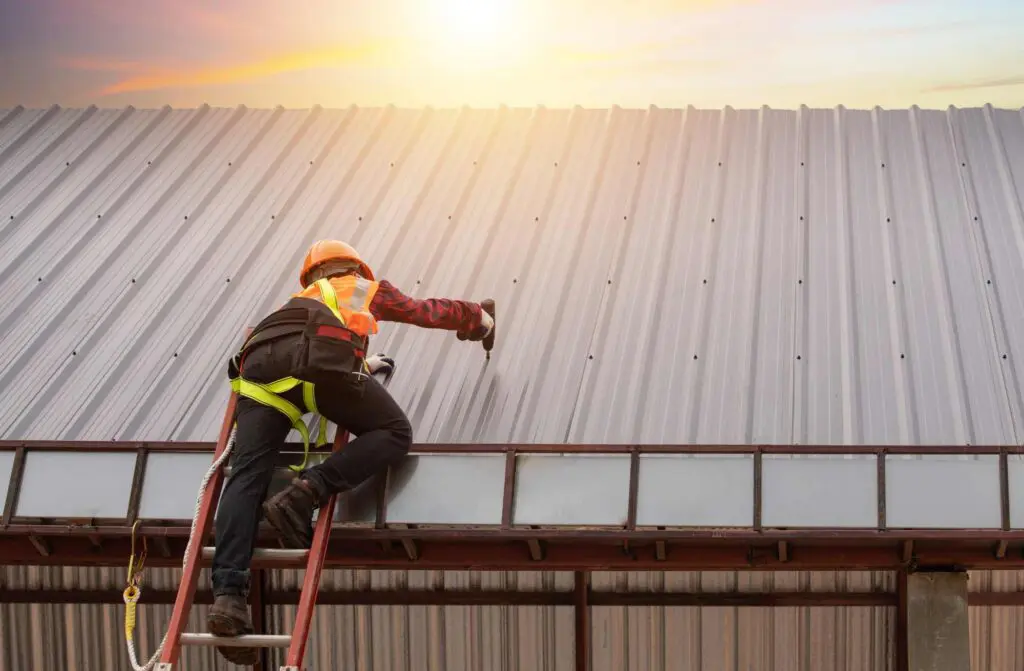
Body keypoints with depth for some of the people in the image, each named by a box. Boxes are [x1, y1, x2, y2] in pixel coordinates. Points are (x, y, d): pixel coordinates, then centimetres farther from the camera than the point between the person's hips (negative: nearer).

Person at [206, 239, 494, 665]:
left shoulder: (301, 299, 48)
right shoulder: (368, 288, 38)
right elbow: (427, 311, 48)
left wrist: (362, 364, 73)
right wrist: (477, 317, 66)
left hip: (258, 361, 4)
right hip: (317, 355, -4)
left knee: (248, 475, -10)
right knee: (394, 432, 5)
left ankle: (228, 593, -30)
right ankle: (305, 493, -18)